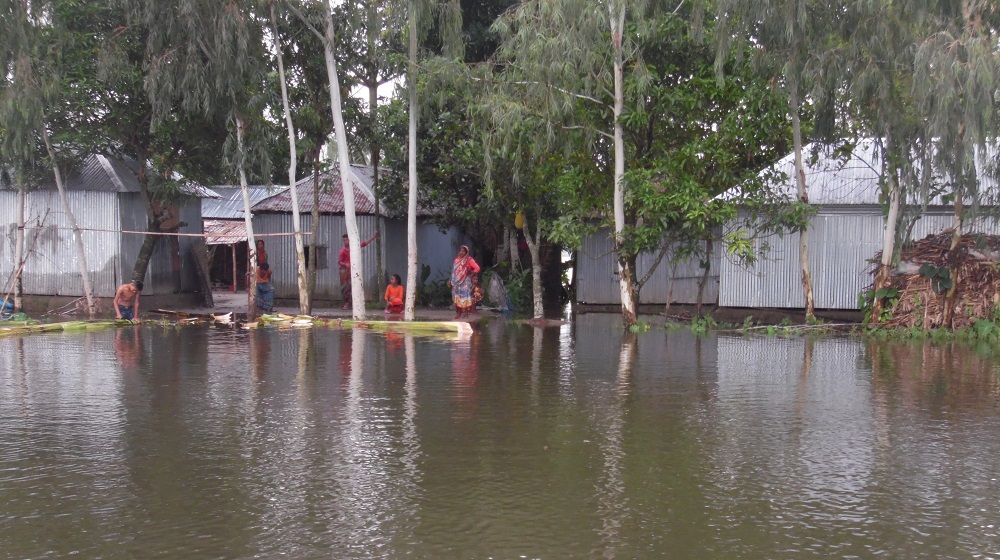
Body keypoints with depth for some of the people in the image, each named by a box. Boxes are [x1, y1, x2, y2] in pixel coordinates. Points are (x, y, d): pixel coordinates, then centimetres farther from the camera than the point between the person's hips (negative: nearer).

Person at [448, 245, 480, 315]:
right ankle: (459, 313, 13)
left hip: (465, 282, -5)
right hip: (456, 282, 5)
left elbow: (477, 268, -13)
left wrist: (471, 275, -11)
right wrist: (450, 280, 10)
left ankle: (466, 313, -2)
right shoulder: (457, 259, 11)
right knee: (457, 297, 6)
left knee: (465, 296, -7)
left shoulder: (469, 260, -6)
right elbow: (453, 271, 14)